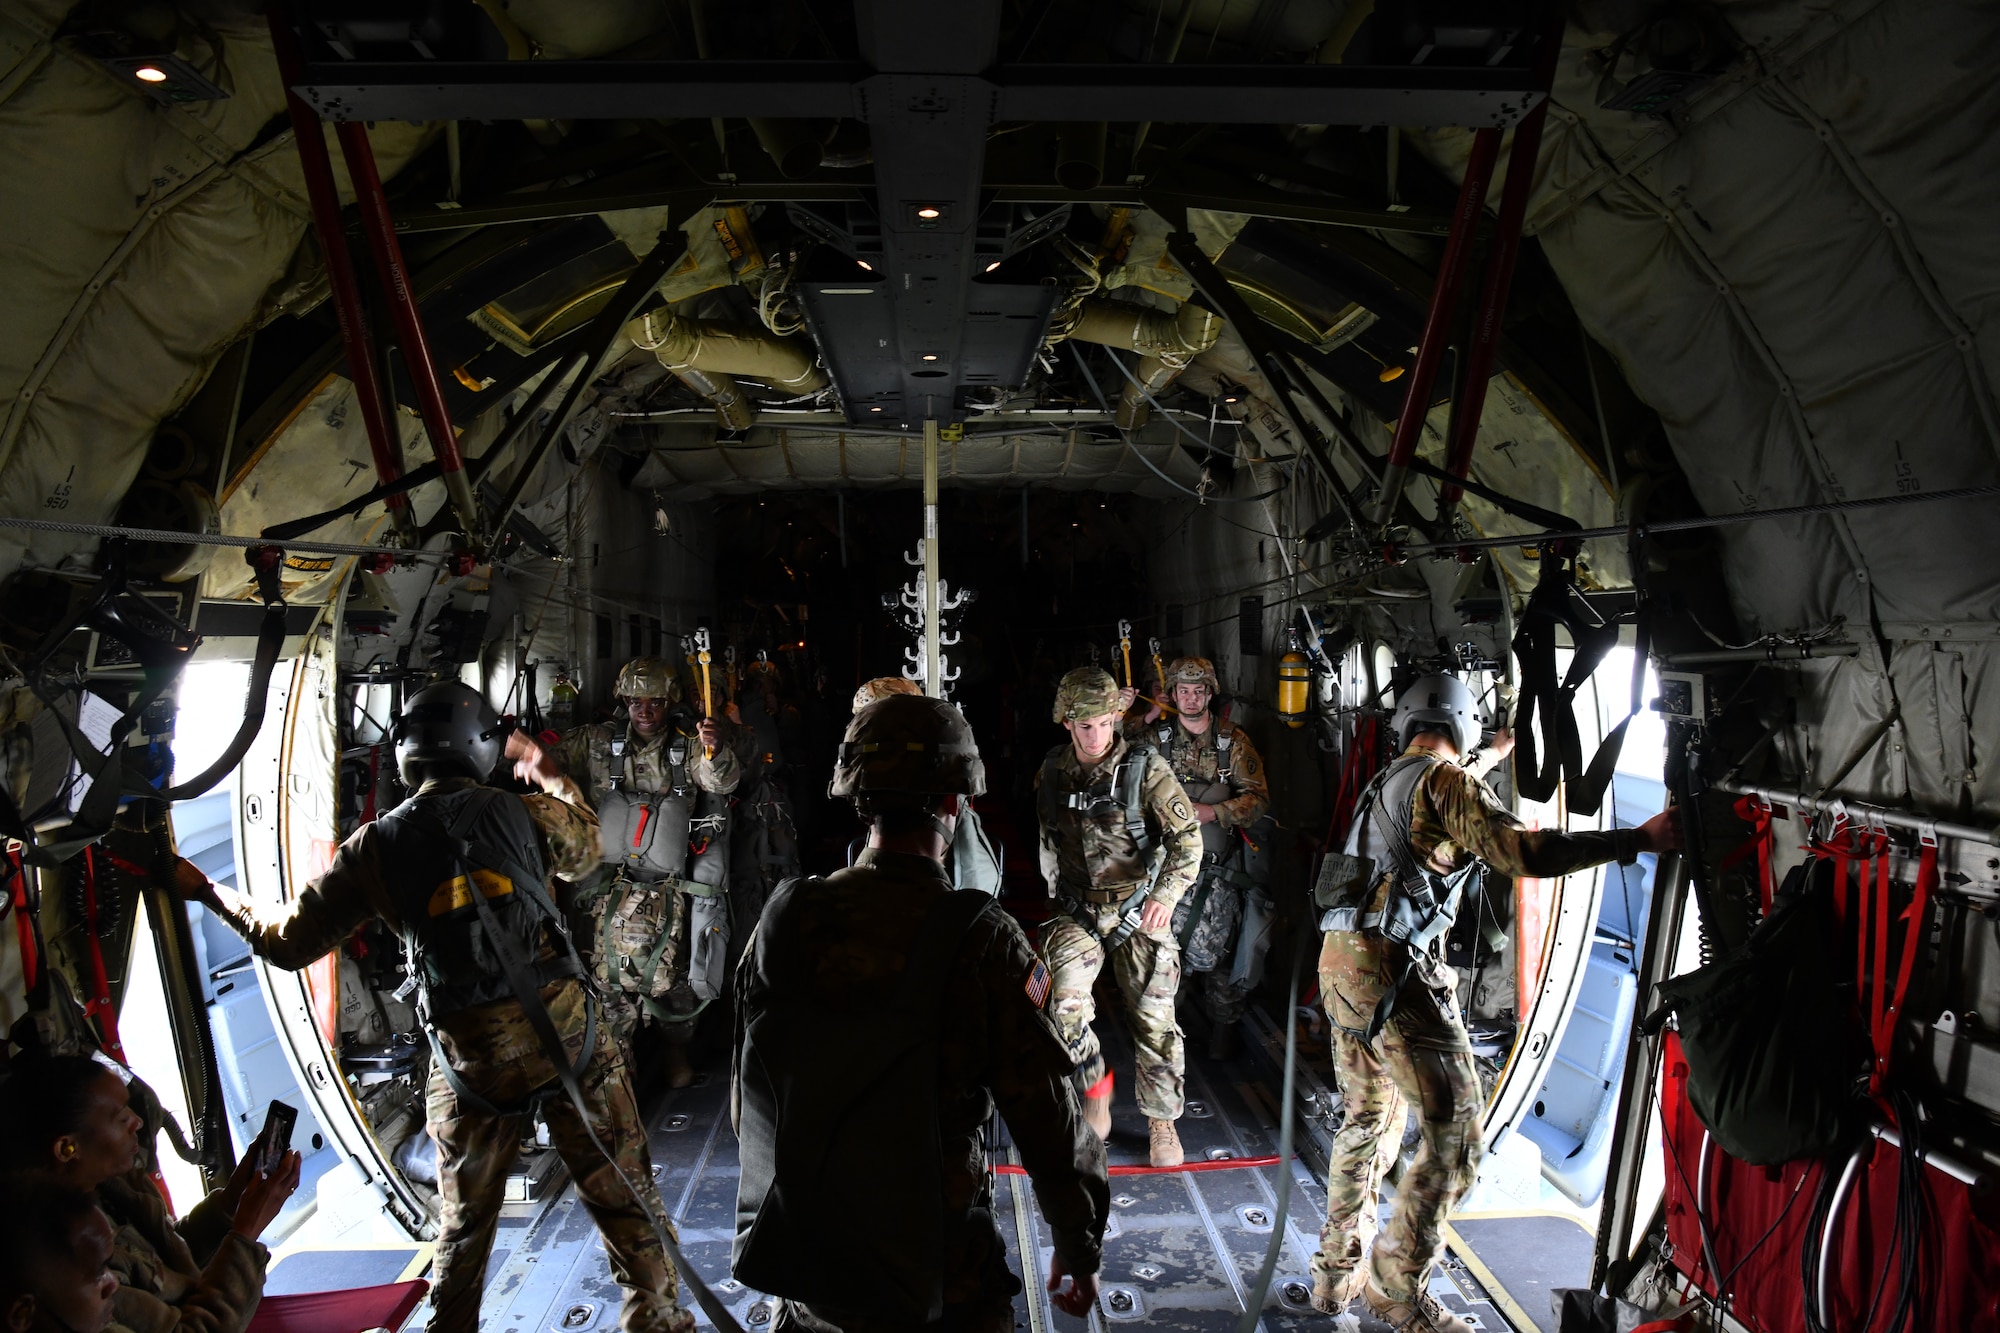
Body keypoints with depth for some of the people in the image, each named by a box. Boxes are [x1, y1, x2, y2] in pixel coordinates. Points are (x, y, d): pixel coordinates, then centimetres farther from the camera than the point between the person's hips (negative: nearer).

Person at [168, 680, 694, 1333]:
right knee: (623, 1190, 13)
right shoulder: (525, 812, -2)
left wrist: (203, 889, 22)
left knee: (464, 1224, 21)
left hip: (472, 1056, 1)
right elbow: (585, 845, 22)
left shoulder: (377, 845, -1)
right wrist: (544, 768, 35)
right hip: (567, 1028, -1)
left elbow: (288, 940, 6)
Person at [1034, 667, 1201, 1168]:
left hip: (1138, 907, -2)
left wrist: (1166, 894, -24)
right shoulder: (1053, 770, 1)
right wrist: (1057, 893, 20)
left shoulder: (1144, 766, -11)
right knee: (1066, 998, -19)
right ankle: (1095, 1086, 7)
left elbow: (1187, 835, -11)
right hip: (1078, 909, 2)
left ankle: (1162, 1121, 21)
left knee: (1153, 1017, 2)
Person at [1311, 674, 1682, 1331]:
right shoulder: (1446, 779, -5)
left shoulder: (1388, 782, 20)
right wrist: (1639, 839, -16)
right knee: (1455, 1140, 0)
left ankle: (1337, 1272, 27)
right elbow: (1520, 851, -20)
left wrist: (1492, 756, 62)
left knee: (1367, 1121, 20)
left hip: (1341, 958, 9)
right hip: (1396, 968, -9)